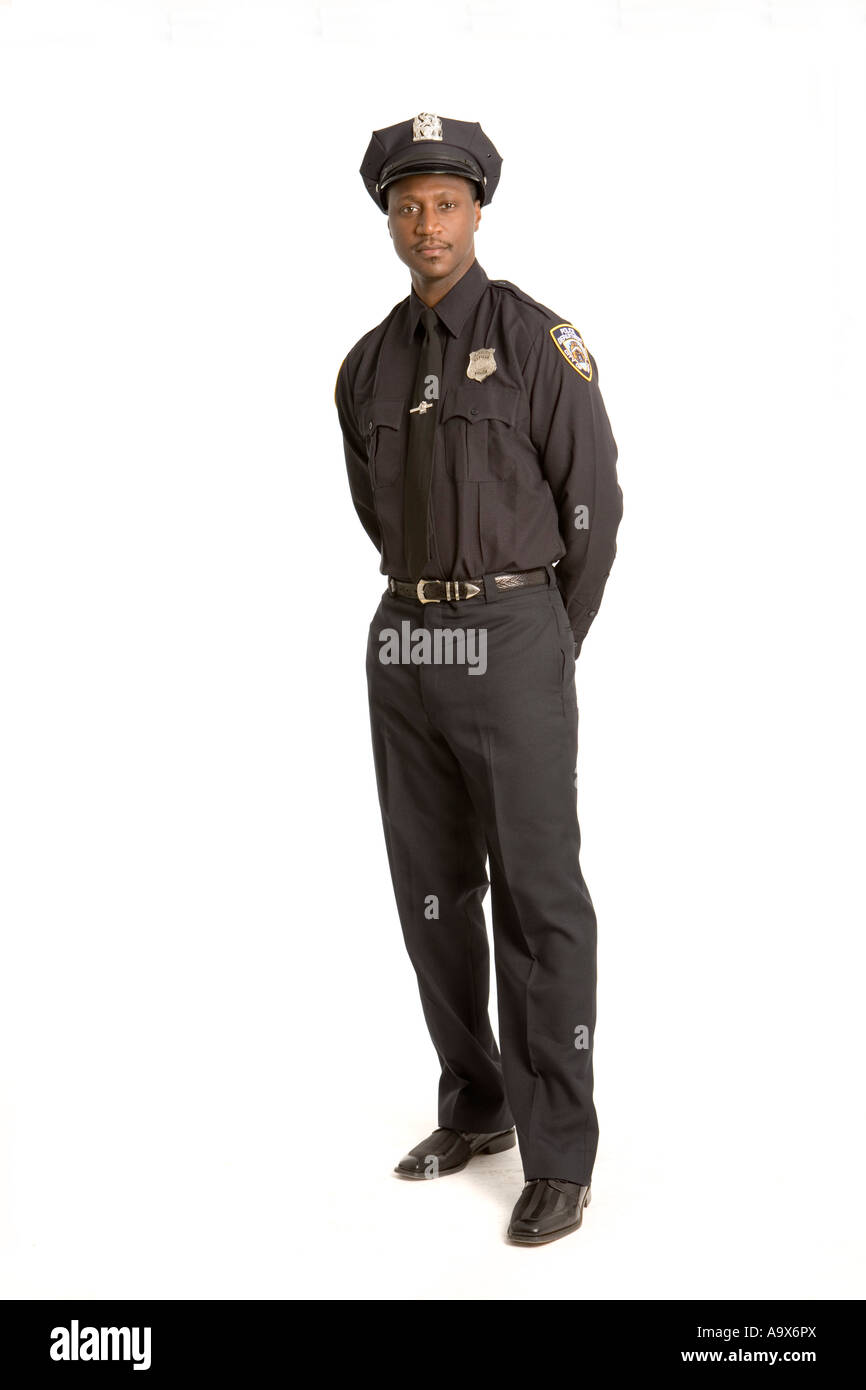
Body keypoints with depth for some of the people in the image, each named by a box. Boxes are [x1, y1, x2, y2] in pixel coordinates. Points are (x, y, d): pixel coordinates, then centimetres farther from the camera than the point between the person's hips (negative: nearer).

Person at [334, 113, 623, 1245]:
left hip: (513, 641, -6)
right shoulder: (368, 367, 14)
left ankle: (560, 1157, 4)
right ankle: (476, 1109, 26)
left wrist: (551, 653, 5)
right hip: (406, 645, 6)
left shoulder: (539, 340, -4)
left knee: (538, 899, -5)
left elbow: (592, 505, -2)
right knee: (432, 892, 10)